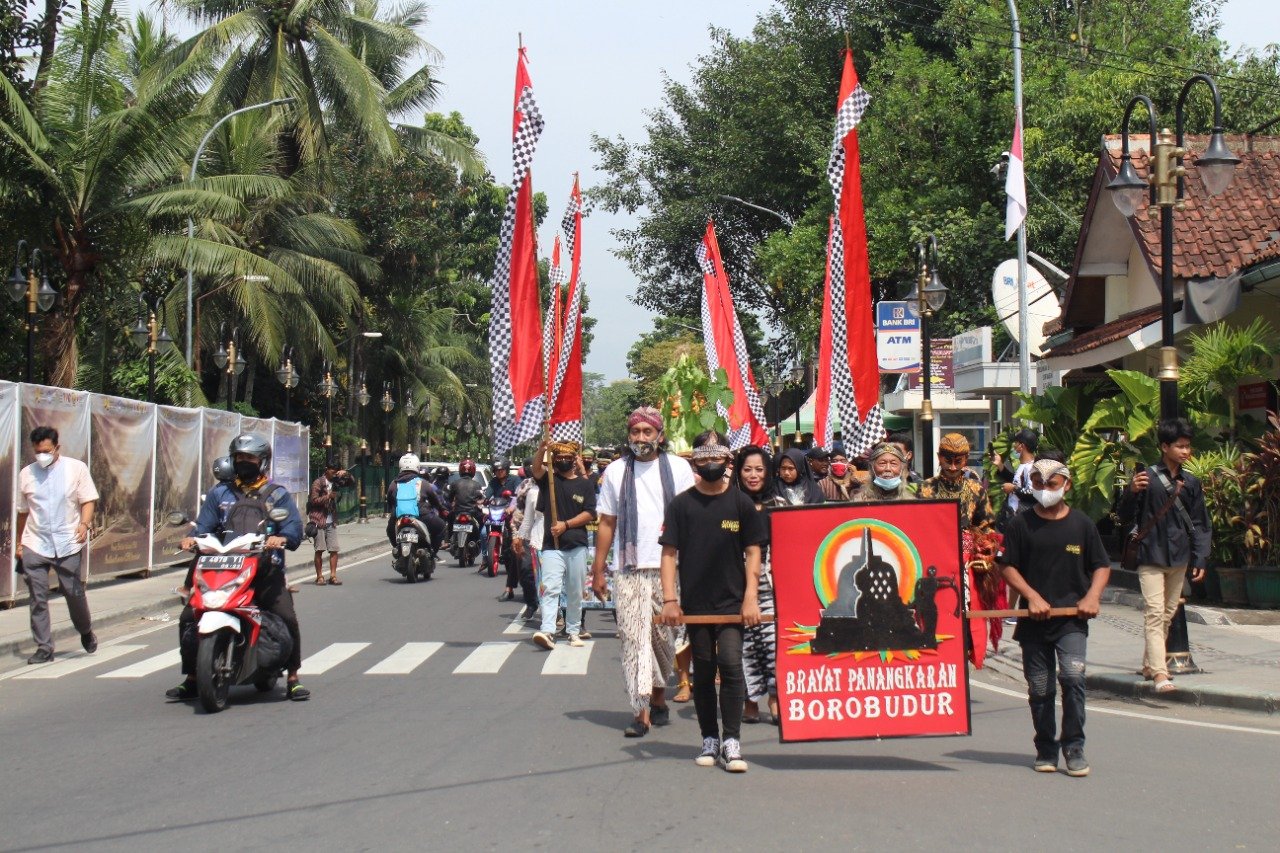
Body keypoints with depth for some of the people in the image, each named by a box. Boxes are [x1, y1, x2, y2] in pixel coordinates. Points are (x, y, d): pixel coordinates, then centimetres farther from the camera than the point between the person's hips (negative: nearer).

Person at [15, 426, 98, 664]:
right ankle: (44, 648, 5)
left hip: (67, 544, -2)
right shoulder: (27, 474, 9)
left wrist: (84, 524, -19)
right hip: (34, 545, 2)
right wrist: (19, 543, 16)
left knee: (74, 592, 3)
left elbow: (88, 500, -1)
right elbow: (23, 511, 15)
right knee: (38, 598, -1)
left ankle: (86, 632, 30)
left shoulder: (76, 468, 1)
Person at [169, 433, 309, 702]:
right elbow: (204, 525, 9)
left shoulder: (277, 494, 10)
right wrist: (193, 539, -14)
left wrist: (281, 539, -25)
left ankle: (293, 678, -7)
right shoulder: (220, 493, 18)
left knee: (287, 617, -22)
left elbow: (294, 528, -2)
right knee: (189, 617, -9)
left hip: (265, 570, -3)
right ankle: (191, 679, 5)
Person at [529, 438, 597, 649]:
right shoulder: (548, 479, 8)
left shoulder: (584, 485, 8)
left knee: (575, 592, 9)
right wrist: (541, 450, -33)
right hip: (552, 546, -1)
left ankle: (573, 631, 20)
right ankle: (547, 631, -23)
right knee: (550, 588, -14)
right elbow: (536, 468, -14)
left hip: (577, 546, 1)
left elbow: (589, 514, 0)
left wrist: (566, 524, -11)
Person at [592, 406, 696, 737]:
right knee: (633, 637, -7)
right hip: (628, 568, 0)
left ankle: (659, 696, 28)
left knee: (663, 636, 7)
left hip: (668, 567, 0)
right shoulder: (615, 471, 9)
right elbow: (607, 523, 11)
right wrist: (597, 571, 7)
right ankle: (642, 712, -9)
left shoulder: (678, 468, 6)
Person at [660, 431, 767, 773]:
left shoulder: (741, 503, 3)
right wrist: (669, 599, -6)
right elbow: (669, 553, 2)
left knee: (731, 665, -11)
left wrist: (751, 597, -6)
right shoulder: (681, 504, 3)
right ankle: (709, 740, 18)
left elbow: (753, 553, 3)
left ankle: (731, 741, -7)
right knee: (703, 671, 8)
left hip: (732, 602, -1)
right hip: (694, 604, 1)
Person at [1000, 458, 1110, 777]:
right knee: (1039, 688, 6)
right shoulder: (1021, 524, 4)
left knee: (1073, 675, -18)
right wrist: (1032, 596, -11)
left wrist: (1092, 596, -5)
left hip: (1072, 618, -1)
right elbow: (1008, 567, 3)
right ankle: (1046, 750, 20)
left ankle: (1074, 747, -6)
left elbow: (1102, 566, 12)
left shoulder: (1081, 523, 6)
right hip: (1034, 619, 1)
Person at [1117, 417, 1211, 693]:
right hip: (1151, 557, -5)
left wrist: (1200, 559, 5)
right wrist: (1132, 492, -24)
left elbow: (1199, 524, 12)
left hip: (1179, 559, 5)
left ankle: (1149, 664, 26)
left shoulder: (1191, 483, 6)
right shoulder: (1147, 478, -8)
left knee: (1168, 614, 13)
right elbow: (1126, 520, -6)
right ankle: (1160, 673, -17)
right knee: (1154, 613, -12)